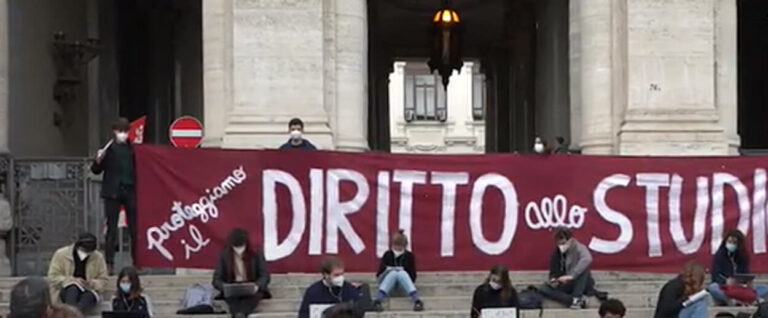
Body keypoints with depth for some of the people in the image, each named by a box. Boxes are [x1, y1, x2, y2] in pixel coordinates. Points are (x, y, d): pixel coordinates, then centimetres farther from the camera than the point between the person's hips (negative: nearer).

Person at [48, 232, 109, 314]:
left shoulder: (98, 257, 2)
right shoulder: (61, 254, -3)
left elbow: (103, 280, 8)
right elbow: (52, 277, -6)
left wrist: (93, 283, -16)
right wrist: (72, 280, -21)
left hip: (88, 291, 1)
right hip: (65, 291, -1)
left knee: (89, 297, -35)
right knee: (73, 289, -37)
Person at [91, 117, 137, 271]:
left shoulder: (132, 148, 6)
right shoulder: (109, 148, 3)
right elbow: (96, 170, 5)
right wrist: (98, 160, -13)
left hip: (130, 191, 1)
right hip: (113, 192, -1)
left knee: (134, 229, 0)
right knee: (111, 229, 0)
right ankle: (109, 263, 2)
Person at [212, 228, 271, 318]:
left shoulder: (256, 254, -2)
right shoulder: (224, 256, -2)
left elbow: (265, 276, -3)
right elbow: (216, 280, -2)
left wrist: (257, 286, -26)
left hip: (252, 290, 0)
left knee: (255, 295, -36)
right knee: (232, 297, -35)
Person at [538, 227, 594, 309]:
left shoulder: (578, 248, -13)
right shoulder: (556, 254, 2)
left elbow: (587, 259, -36)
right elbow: (553, 272, 9)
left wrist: (571, 275, -45)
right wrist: (553, 280, -17)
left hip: (583, 284, -4)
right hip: (565, 285, 4)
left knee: (583, 267, -32)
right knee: (543, 289, -19)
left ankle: (576, 298, -37)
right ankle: (573, 300, -35)